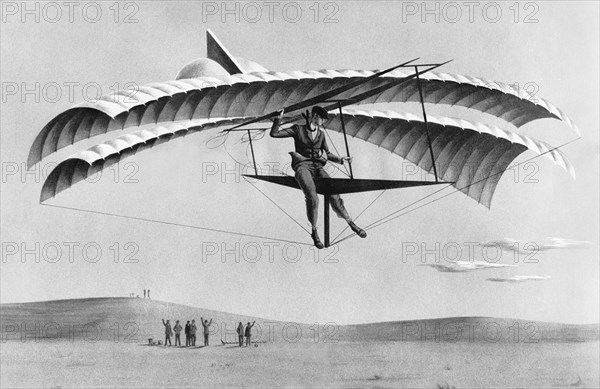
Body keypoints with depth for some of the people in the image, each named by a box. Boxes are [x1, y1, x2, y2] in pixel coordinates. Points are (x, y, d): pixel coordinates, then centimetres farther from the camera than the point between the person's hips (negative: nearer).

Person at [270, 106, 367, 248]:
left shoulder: (321, 134, 20)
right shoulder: (298, 129, 7)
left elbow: (327, 154, 26)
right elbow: (274, 134, 3)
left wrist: (340, 159, 9)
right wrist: (278, 119, -11)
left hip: (318, 167, 4)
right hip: (303, 166, -4)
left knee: (334, 196, -19)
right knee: (312, 197, -31)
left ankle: (351, 223, -10)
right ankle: (314, 232, -19)